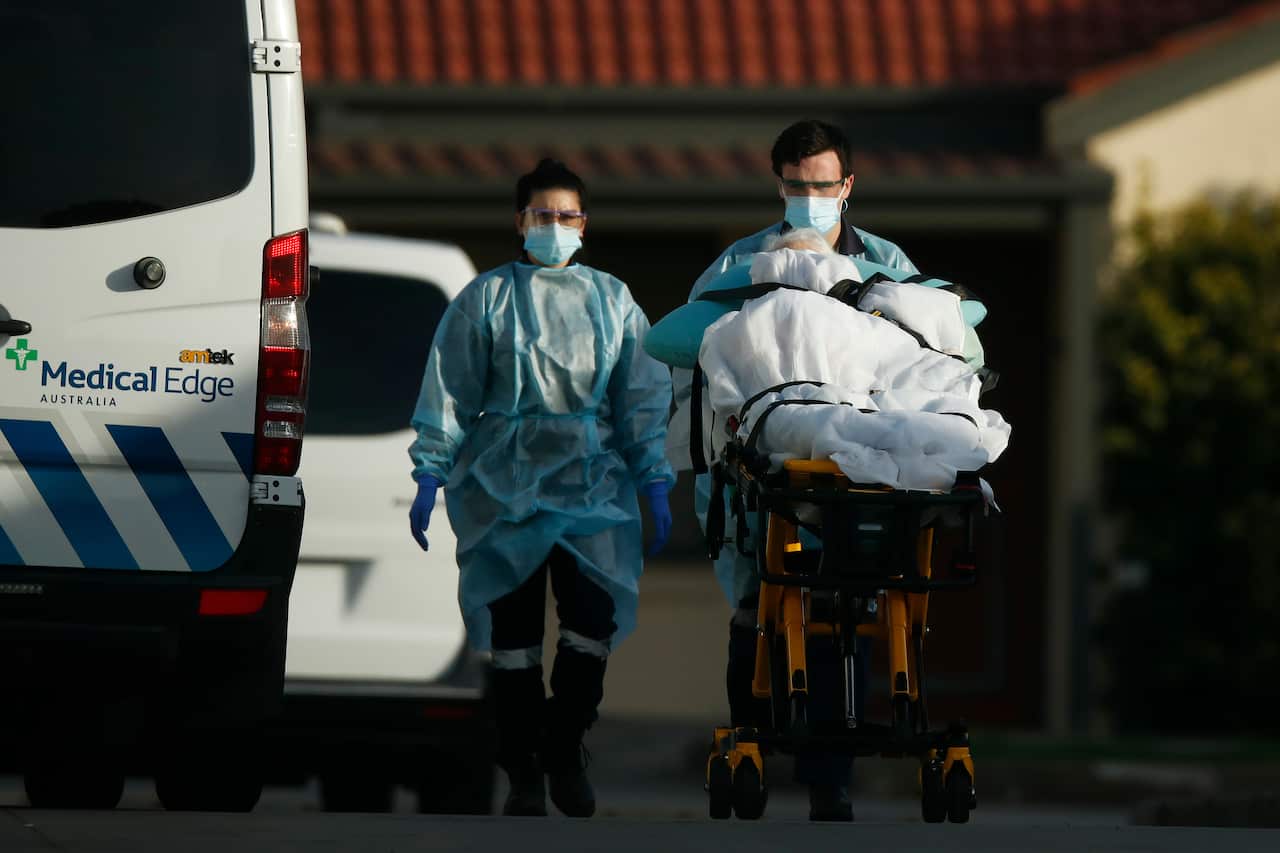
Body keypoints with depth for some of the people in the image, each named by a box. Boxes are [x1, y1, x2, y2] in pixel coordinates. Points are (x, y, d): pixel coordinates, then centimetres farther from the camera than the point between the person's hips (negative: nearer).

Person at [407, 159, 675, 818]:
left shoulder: (612, 301, 13)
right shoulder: (487, 299, 7)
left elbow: (643, 399, 14)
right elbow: (450, 392, 6)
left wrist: (654, 484, 7)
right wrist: (431, 476, -1)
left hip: (593, 482, 1)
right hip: (505, 484, -1)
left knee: (594, 614, -12)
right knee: (513, 622, -2)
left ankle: (565, 750, 7)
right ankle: (523, 771, 6)